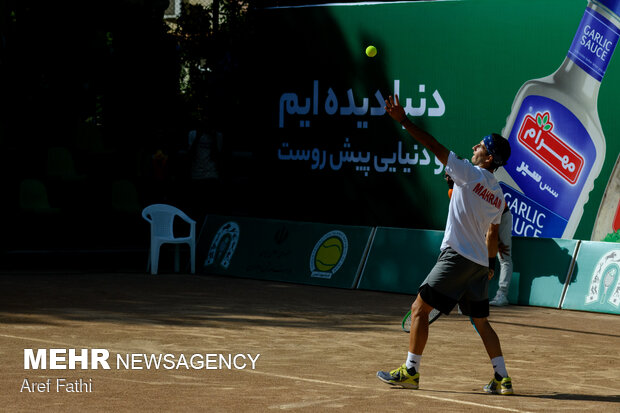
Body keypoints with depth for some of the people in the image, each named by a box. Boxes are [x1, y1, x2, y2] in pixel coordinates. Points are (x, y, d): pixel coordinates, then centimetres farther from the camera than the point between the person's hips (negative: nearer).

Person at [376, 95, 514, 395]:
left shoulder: (470, 174, -8)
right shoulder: (498, 195, 12)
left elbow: (434, 146, -11)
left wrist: (403, 120, -9)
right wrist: (489, 263, 34)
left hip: (457, 255, -8)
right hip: (480, 263, 8)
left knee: (420, 308, -1)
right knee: (481, 321, 16)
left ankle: (410, 371, -2)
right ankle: (502, 379, 13)